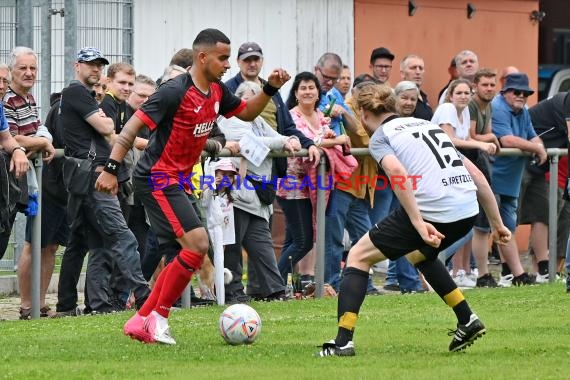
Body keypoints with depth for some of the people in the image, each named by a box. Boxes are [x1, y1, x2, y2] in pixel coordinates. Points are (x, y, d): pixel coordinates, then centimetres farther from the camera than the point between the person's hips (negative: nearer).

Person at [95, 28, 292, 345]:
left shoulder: (217, 92, 7)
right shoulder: (175, 91, -19)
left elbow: (247, 112, 24)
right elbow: (133, 126, -20)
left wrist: (270, 89, 7)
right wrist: (111, 169, -26)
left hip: (178, 180, 10)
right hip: (157, 178, -10)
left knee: (190, 253, 10)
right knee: (197, 244, -17)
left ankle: (140, 321, 16)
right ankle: (158, 318, -6)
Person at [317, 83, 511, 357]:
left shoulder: (380, 136, 8)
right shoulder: (428, 125, 28)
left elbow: (398, 172, -15)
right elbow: (476, 175, 24)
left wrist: (419, 223, -22)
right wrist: (497, 223, 26)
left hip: (431, 209, -7)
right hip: (468, 211, 7)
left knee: (358, 257, 10)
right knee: (419, 254, 37)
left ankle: (343, 341, -1)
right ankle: (467, 321, 31)